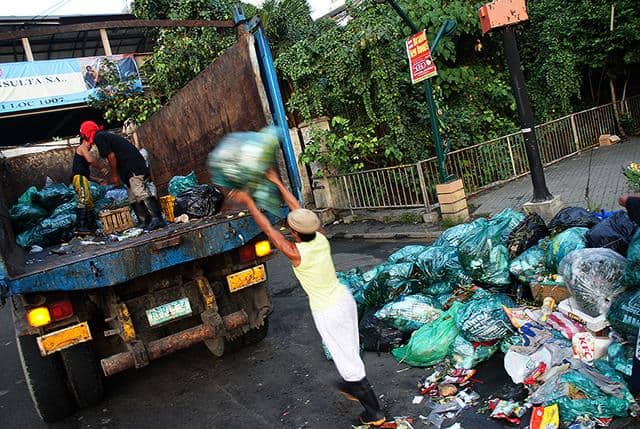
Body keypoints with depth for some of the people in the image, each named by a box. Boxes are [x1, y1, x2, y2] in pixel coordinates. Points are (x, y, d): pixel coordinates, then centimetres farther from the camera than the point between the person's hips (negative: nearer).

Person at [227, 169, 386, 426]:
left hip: (327, 312, -7)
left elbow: (268, 228, -17)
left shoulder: (295, 253, -25)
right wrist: (277, 183, 10)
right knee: (350, 349, 26)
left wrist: (248, 201, -8)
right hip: (345, 299, 7)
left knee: (345, 357, 6)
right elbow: (298, 208, 2)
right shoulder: (321, 238, -8)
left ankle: (374, 412, 17)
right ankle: (351, 387, 51)